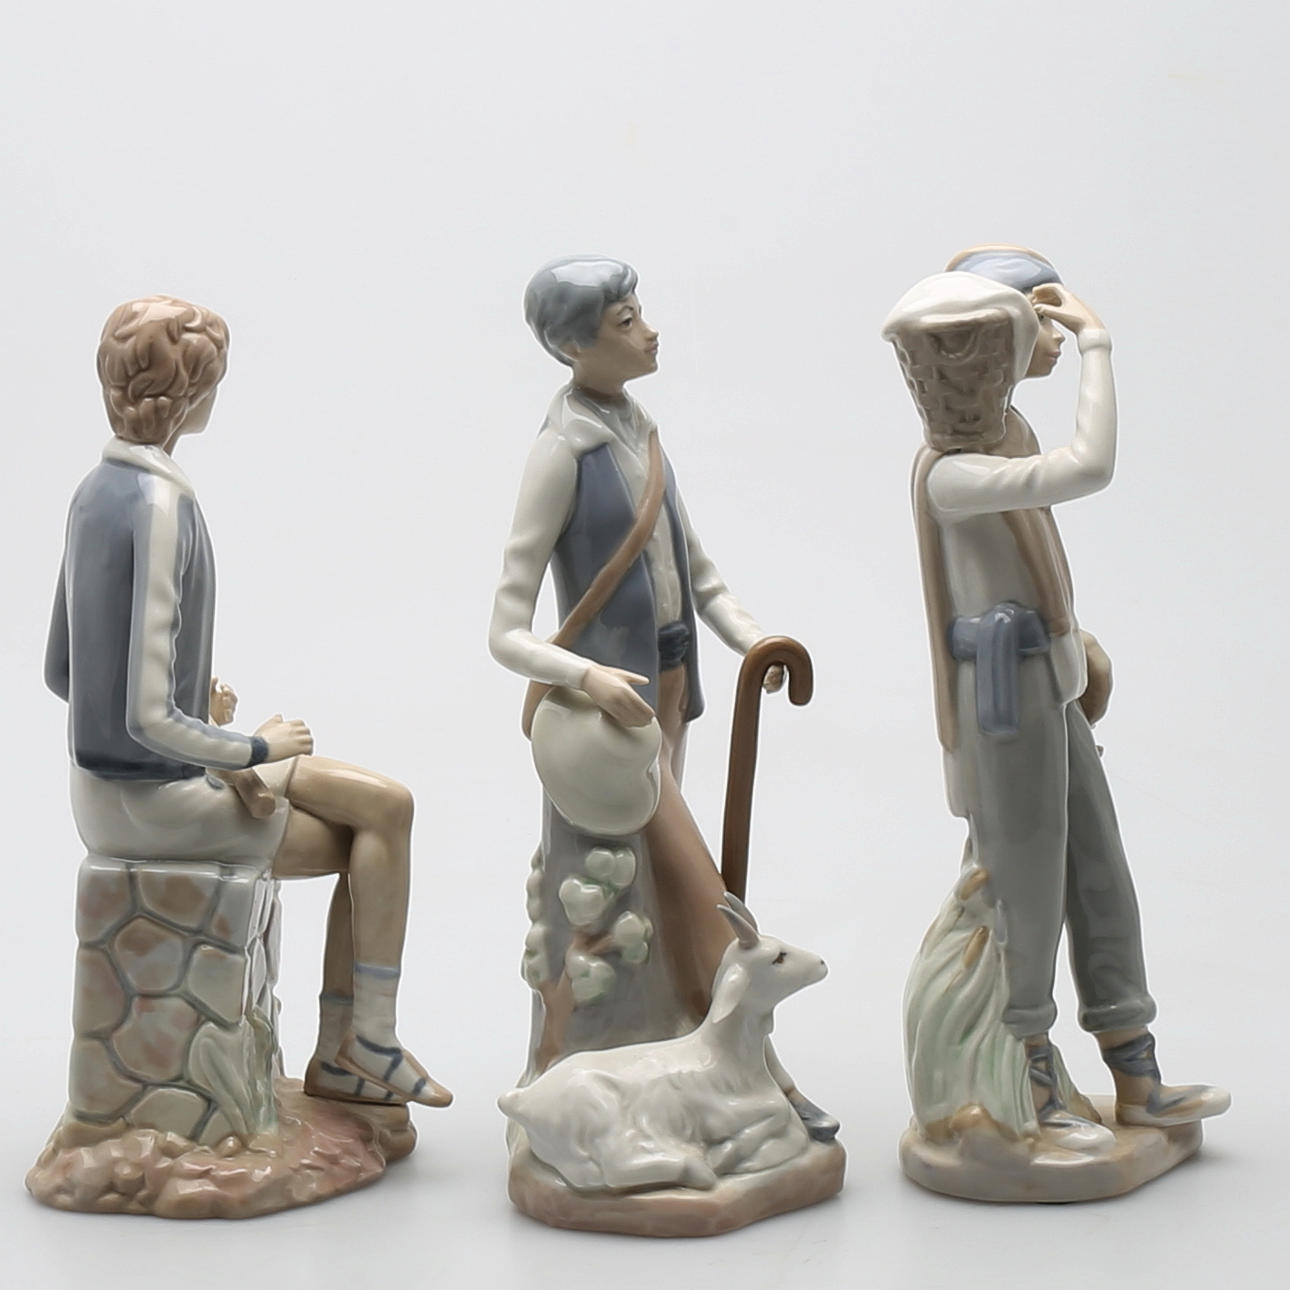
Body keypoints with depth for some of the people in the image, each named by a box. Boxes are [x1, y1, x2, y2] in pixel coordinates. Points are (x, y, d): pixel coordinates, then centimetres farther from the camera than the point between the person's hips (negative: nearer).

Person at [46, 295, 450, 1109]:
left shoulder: (97, 491, 6)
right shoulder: (160, 505, -22)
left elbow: (62, 672, 14)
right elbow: (147, 717, -25)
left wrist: (204, 725, 8)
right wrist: (255, 748, -10)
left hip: (109, 789, 9)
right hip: (154, 798, -9)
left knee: (385, 803, 12)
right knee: (380, 821, 2)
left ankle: (344, 1052, 15)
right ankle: (364, 1044, 14)